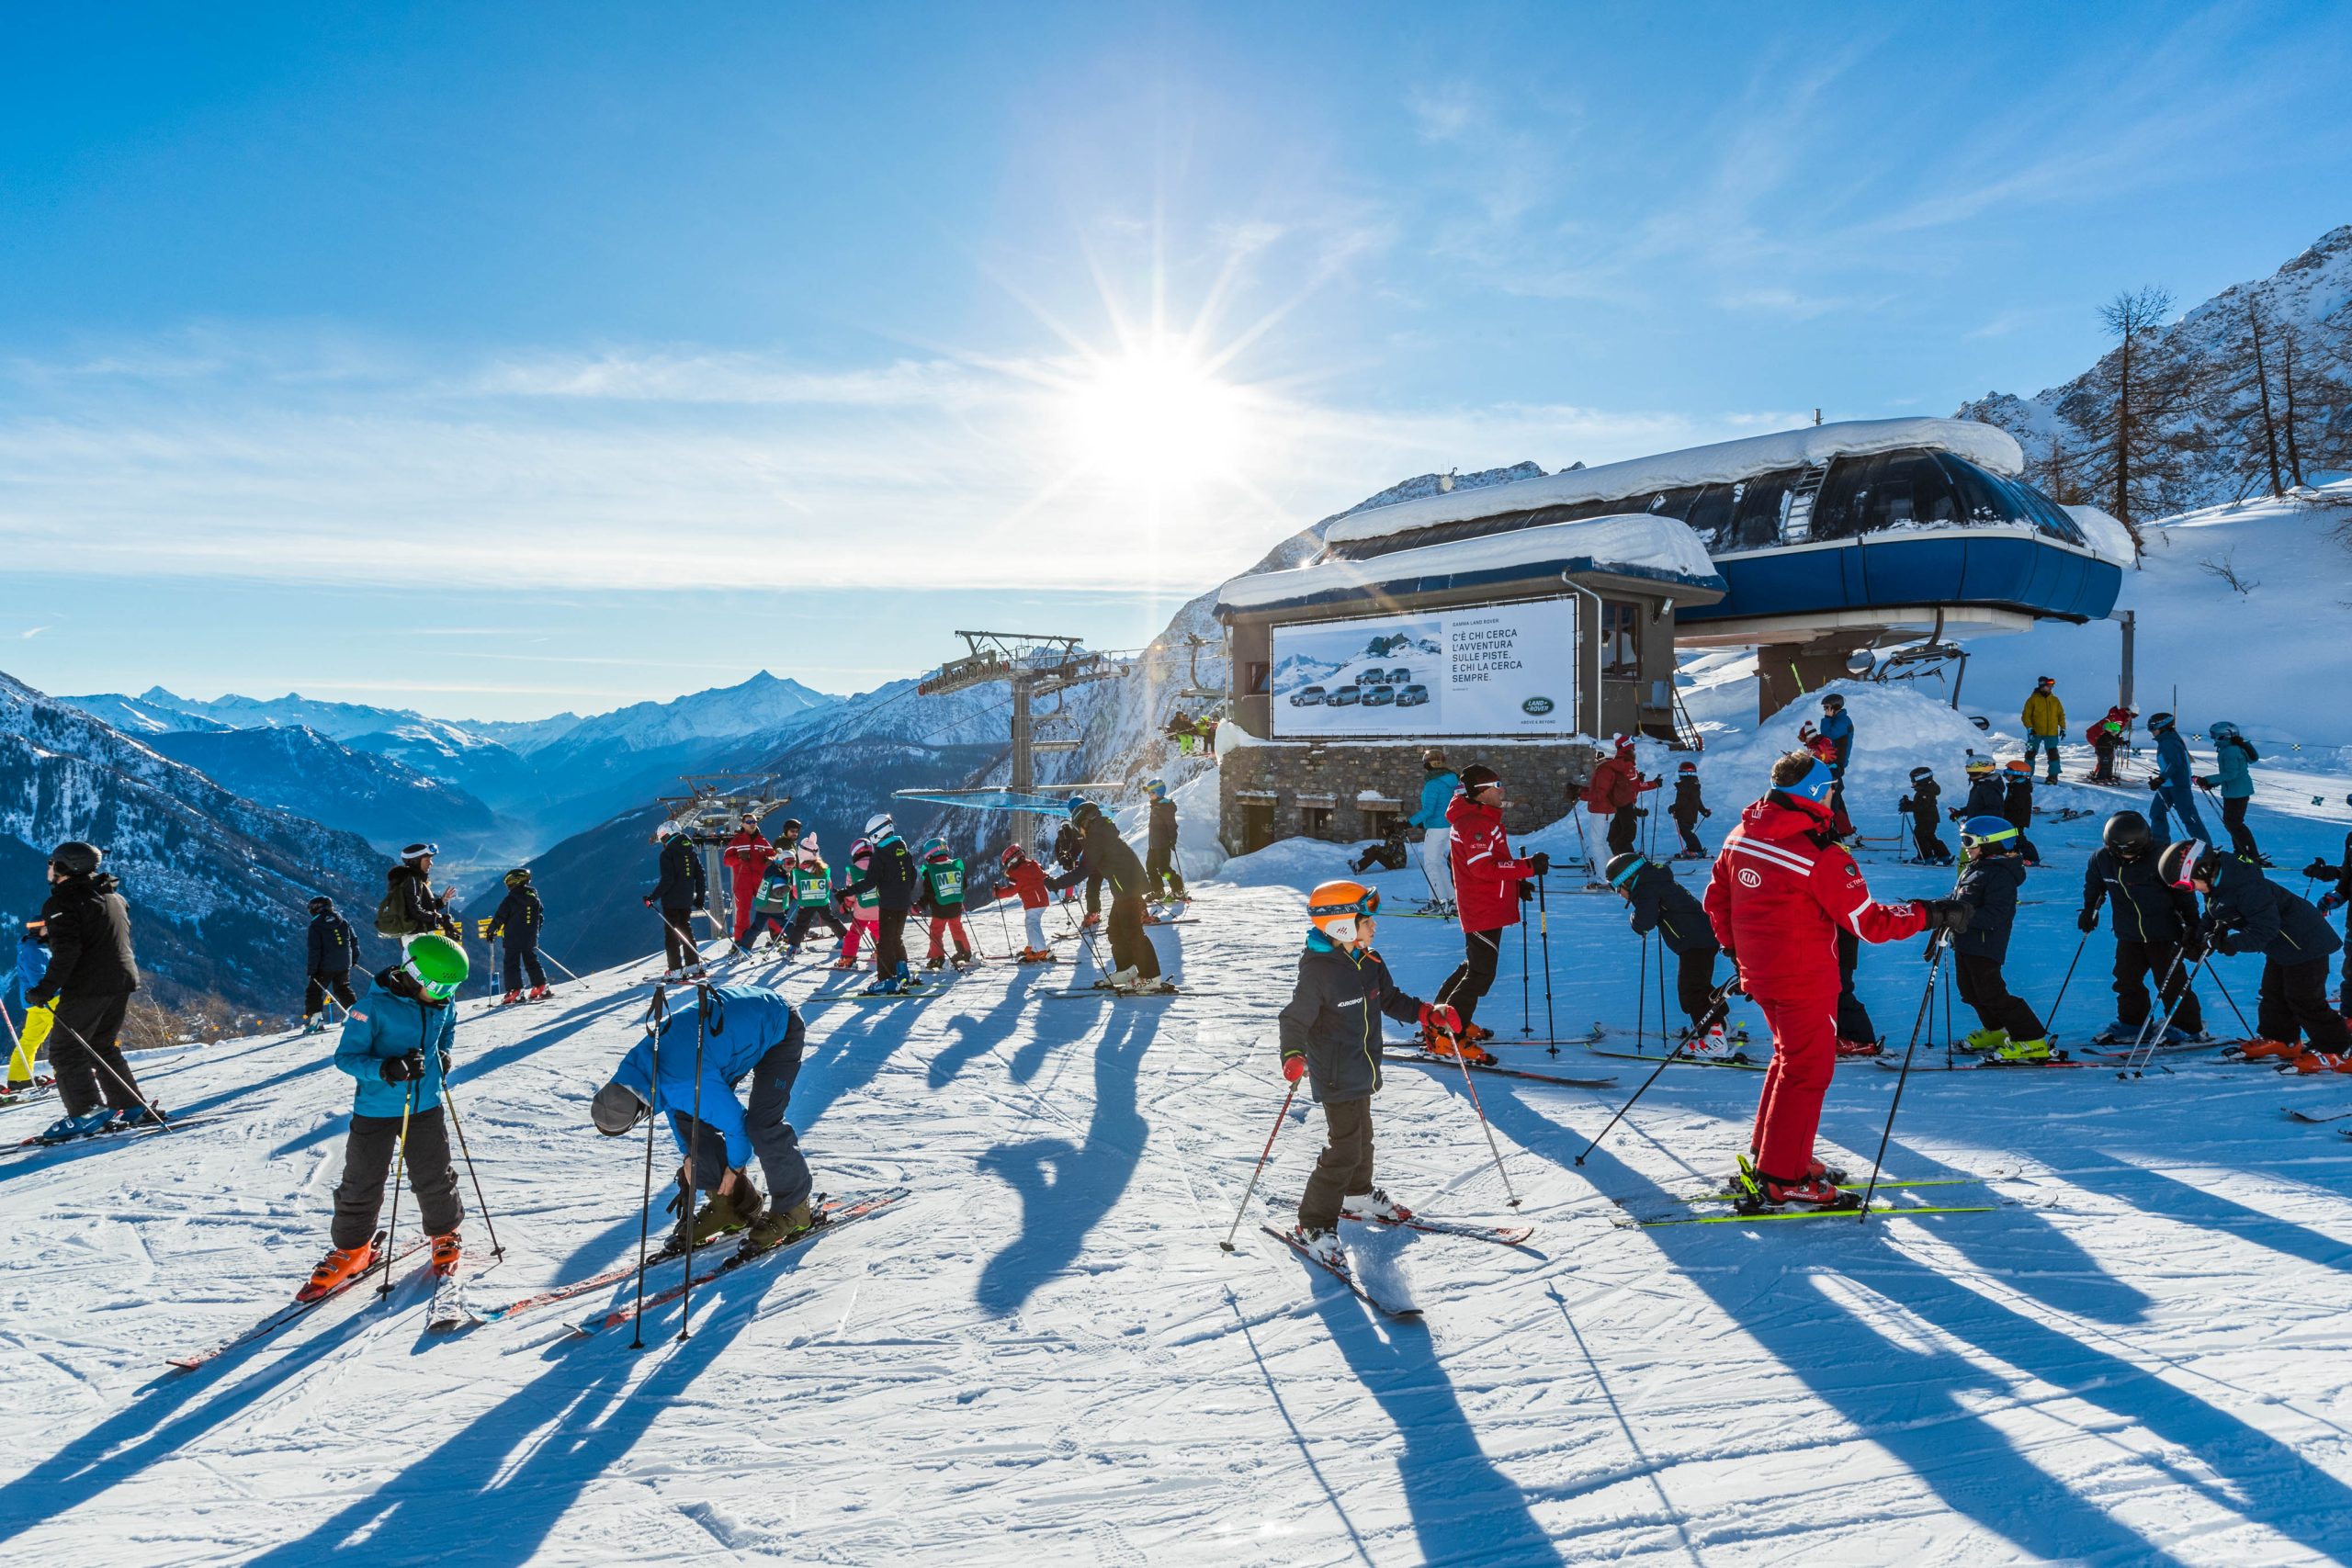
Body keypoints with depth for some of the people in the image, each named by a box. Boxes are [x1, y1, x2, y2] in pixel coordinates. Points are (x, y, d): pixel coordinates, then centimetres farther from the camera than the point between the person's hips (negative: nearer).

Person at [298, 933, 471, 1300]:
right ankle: (351, 1249, 30)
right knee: (361, 1184, 8)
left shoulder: (442, 999, -6)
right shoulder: (374, 1006, -22)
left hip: (426, 1106, 3)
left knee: (434, 1177, 12)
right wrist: (385, 1069, -32)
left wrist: (445, 1054, 1)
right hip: (376, 1110, -3)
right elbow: (345, 1056, -17)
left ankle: (445, 1235, 34)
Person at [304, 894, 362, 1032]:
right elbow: (354, 939, 10)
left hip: (325, 966, -5)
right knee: (343, 989, 21)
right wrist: (354, 957, 24)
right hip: (344, 964, 5)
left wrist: (311, 969, -8)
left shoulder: (315, 926, -10)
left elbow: (314, 950, -14)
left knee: (314, 991, 4)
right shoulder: (343, 922, 5)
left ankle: (315, 1019, -4)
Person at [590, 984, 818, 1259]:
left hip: (778, 1027, -9)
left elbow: (734, 1119, -24)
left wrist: (736, 1165, -5)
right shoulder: (634, 1064, -12)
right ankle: (727, 1204, 13)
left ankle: (793, 1210, 1)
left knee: (761, 1124, -19)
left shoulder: (688, 1086, -38)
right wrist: (688, 1154, 12)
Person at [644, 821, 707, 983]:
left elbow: (667, 880, -20)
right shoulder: (691, 852, 8)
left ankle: (676, 971, -4)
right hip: (687, 900, 7)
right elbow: (700, 874, 10)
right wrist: (700, 896, 17)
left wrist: (653, 897, -14)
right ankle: (694, 966, 20)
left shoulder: (667, 854, -13)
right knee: (686, 930, 18)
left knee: (671, 933, -1)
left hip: (671, 901, -7)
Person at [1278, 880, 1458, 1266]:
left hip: (1362, 1071, 8)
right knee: (1344, 1148, -8)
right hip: (1336, 1077, -8)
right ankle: (1313, 1226, 3)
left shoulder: (1370, 963, 1)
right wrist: (1293, 1055, -38)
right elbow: (1294, 1020, -21)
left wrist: (1427, 1013, 1)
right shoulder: (1318, 971, -24)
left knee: (1361, 1136, 24)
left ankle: (1358, 1197, 48)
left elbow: (1391, 999, 16)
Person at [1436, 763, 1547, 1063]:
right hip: (1483, 911, -11)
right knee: (1480, 973, -7)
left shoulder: (1482, 818, 15)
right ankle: (1446, 1036, -3)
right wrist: (1528, 866, -25)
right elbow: (1484, 868, -28)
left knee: (1476, 965, 22)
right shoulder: (1475, 823, -20)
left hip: (1489, 906, 11)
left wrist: (1516, 883, 11)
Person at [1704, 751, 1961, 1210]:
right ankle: (1783, 1179, 10)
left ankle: (1764, 1155, 31)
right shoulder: (1820, 855, -22)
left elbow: (1716, 901, 10)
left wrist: (1736, 949, 21)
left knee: (1791, 1055, 23)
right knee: (1809, 1068, 4)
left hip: (1758, 972, 8)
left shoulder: (1741, 836, 1)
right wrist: (1931, 915, -8)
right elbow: (1867, 921, -17)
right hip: (1805, 978, -8)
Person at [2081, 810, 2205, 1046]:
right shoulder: (2101, 858, -9)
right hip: (2128, 934, 4)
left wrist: (2191, 924, -9)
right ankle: (2131, 1023, 26)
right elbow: (2094, 885, 13)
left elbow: (2183, 891, -9)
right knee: (2126, 980, 10)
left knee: (2171, 982, 1)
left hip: (2164, 932, -4)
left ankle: (2189, 1027, 17)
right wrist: (2089, 911, 16)